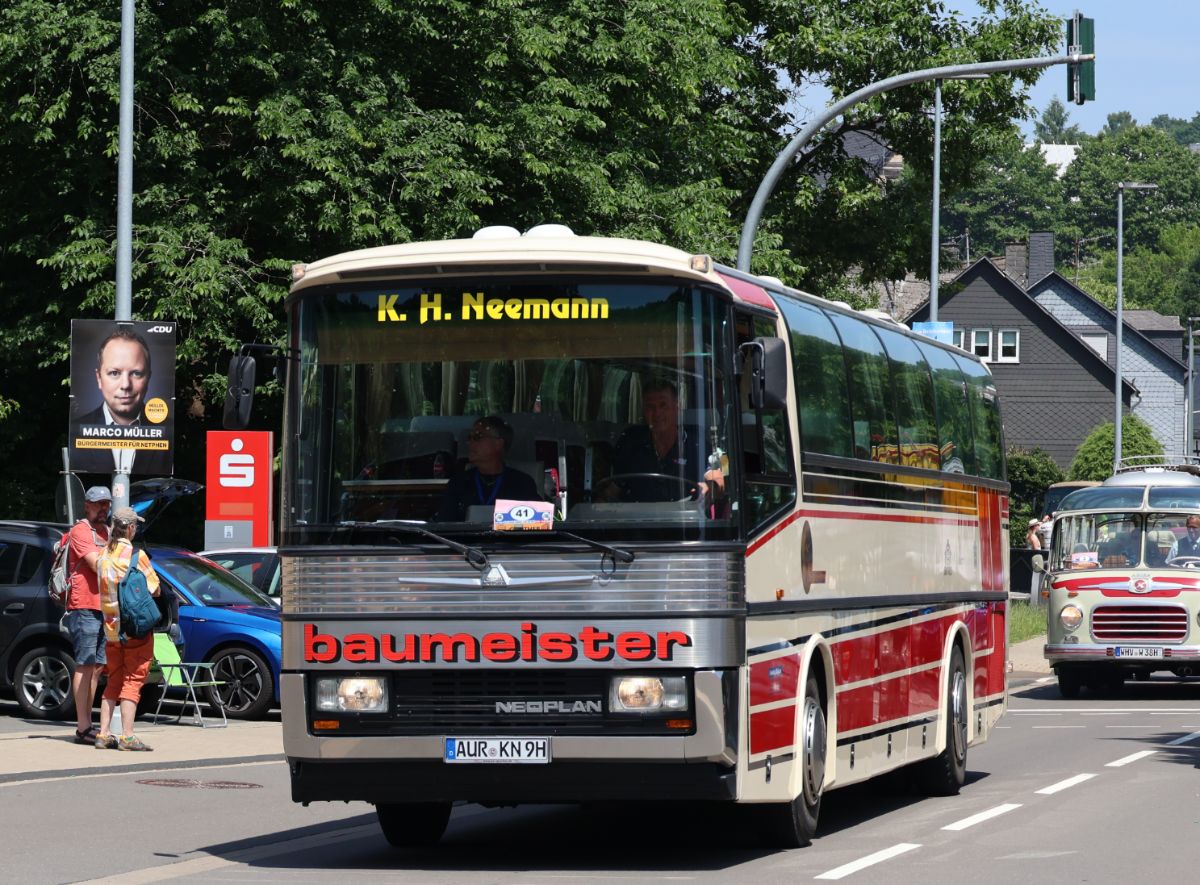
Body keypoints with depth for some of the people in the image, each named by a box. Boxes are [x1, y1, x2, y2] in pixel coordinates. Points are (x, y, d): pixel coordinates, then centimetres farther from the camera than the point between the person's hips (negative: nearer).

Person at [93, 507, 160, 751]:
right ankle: (127, 736, -9)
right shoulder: (136, 555, -13)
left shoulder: (103, 555, 4)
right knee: (133, 681, -4)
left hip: (111, 628, 6)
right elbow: (155, 589, -7)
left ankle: (103, 734, 9)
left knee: (113, 682, 13)